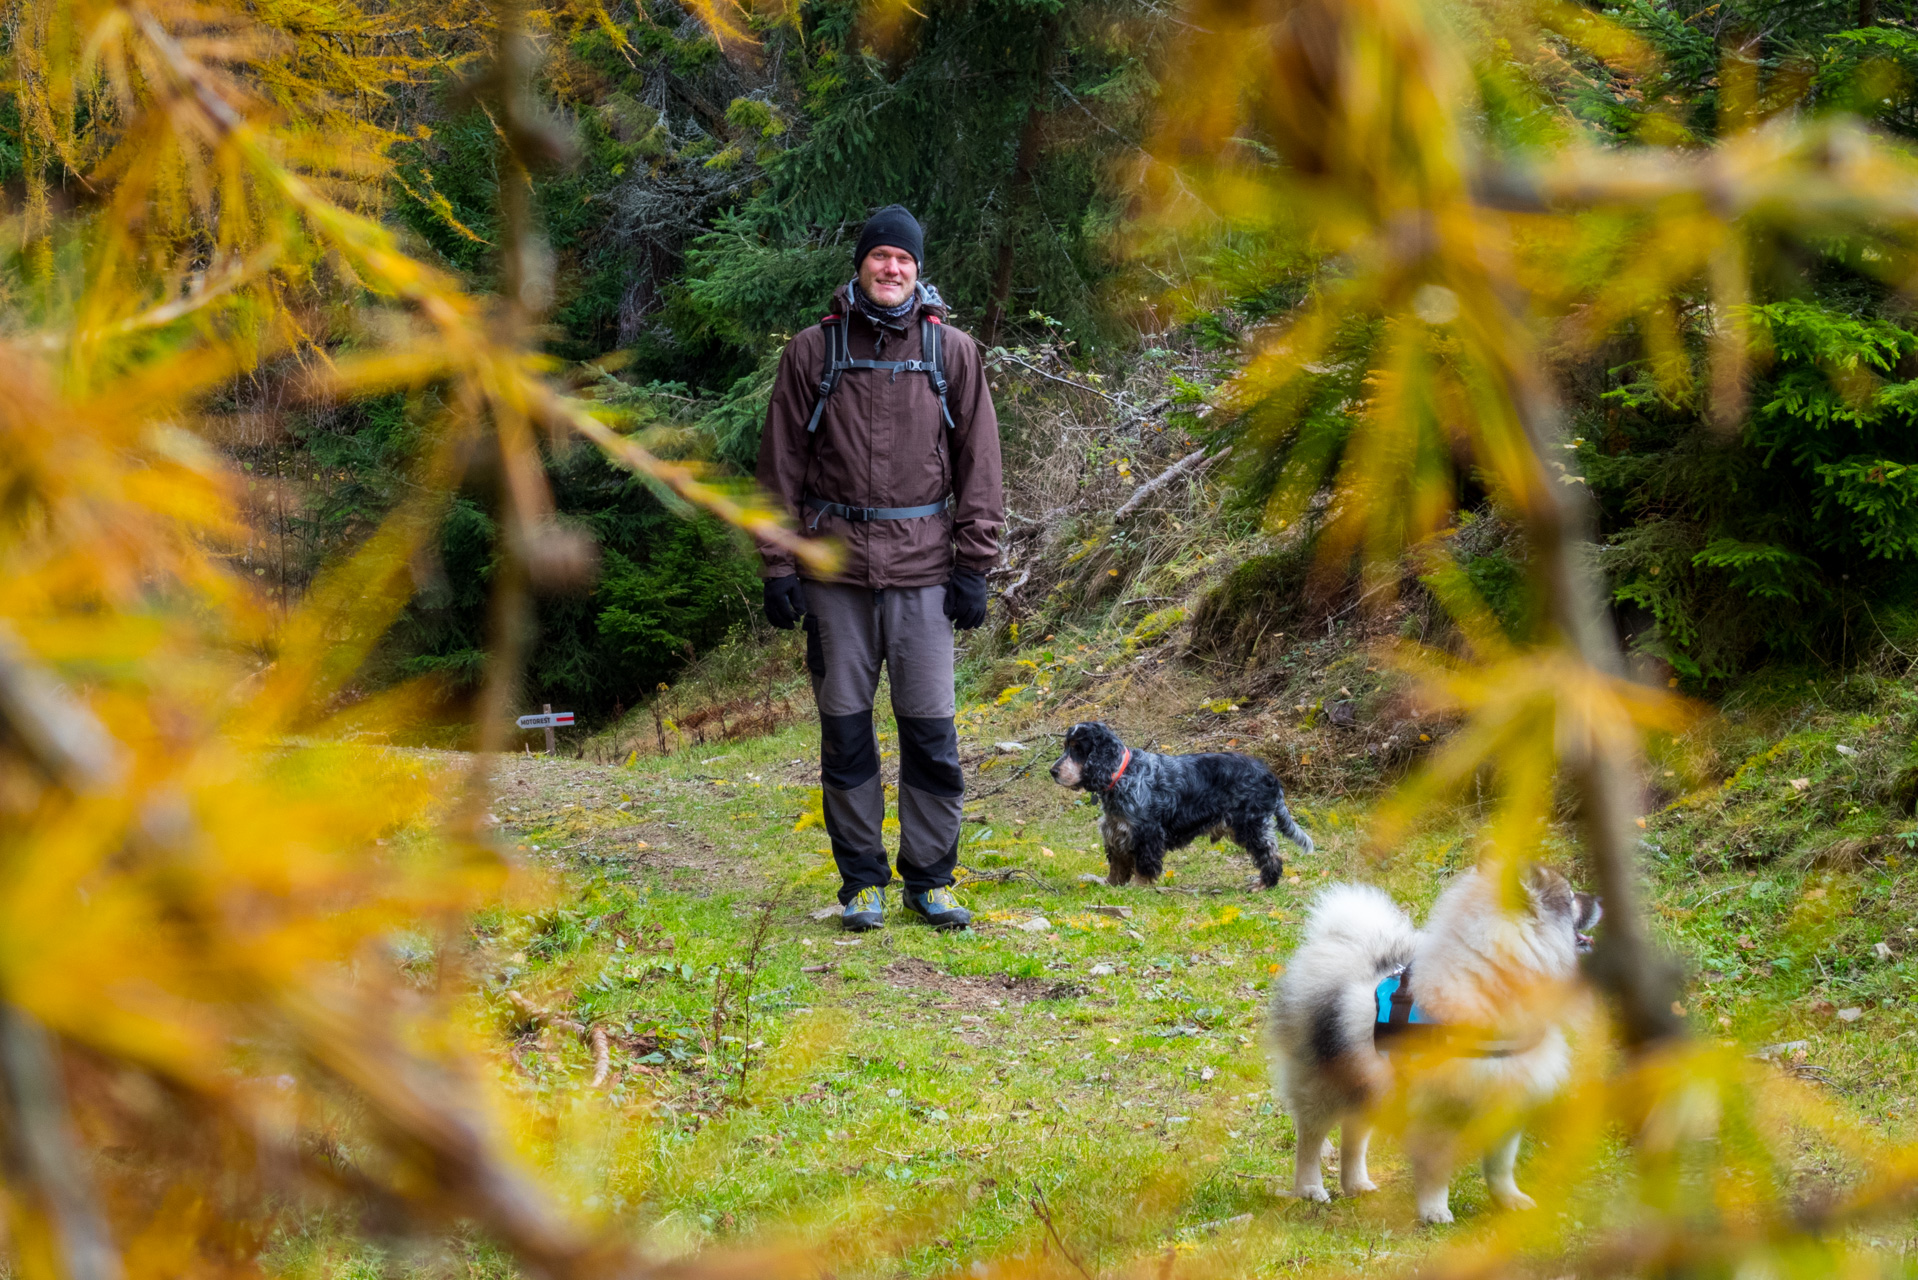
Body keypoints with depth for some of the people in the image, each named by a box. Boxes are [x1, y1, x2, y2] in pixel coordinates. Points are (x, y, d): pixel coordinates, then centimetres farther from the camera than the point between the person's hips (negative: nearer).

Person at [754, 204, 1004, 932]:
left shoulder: (951, 353, 6)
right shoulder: (813, 352, 5)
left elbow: (978, 464, 7)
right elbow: (781, 466, 6)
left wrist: (974, 567, 0)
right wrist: (779, 569, 0)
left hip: (922, 570, 0)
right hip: (835, 568, 0)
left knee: (930, 734, -1)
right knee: (845, 733, 4)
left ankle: (930, 878, 10)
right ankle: (862, 879, 13)